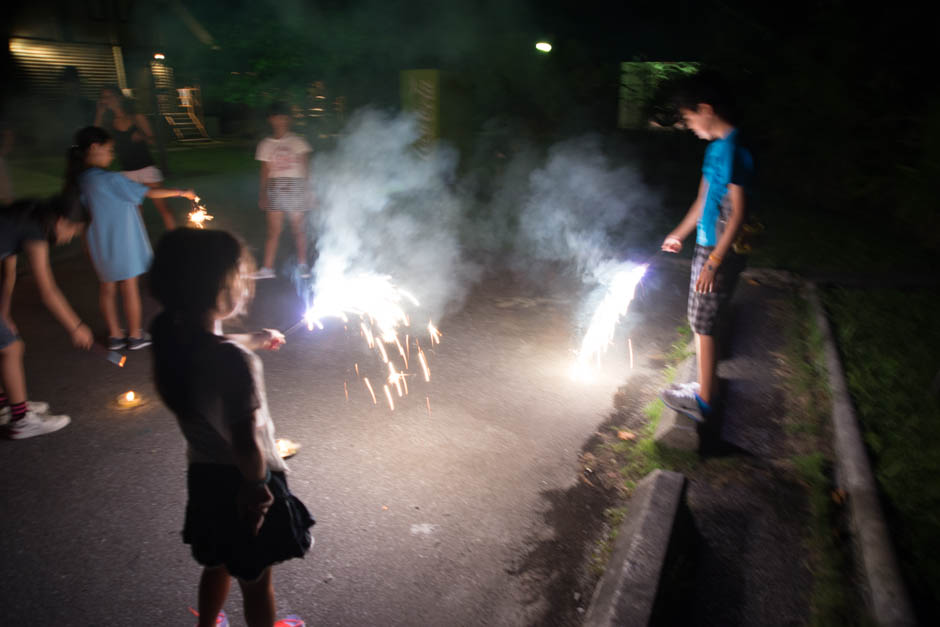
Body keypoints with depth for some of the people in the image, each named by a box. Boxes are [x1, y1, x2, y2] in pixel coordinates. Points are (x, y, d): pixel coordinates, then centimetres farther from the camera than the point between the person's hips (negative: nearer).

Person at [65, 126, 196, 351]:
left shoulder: (79, 179, 1)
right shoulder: (110, 179, -20)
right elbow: (149, 193, -15)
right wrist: (181, 192, -4)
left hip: (100, 244, 7)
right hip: (121, 242, -7)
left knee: (108, 288, 15)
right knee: (130, 287, 6)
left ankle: (115, 335, 24)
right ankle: (135, 336, 17)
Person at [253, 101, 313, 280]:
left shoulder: (297, 142, 3)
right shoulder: (266, 144, 9)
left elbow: (305, 167, 3)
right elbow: (265, 171, 11)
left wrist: (308, 190, -4)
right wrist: (262, 194, 8)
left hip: (295, 186, -1)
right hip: (275, 188, 1)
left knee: (299, 228, 3)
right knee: (273, 230, -1)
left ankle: (302, 265, 17)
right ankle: (267, 268, 3)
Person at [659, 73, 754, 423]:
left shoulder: (733, 150, -19)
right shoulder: (717, 147, 11)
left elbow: (737, 213, -22)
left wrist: (714, 260, -23)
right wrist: (680, 234, 32)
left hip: (720, 252, -9)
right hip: (708, 246, 9)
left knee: (703, 324, -1)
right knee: (701, 322, 17)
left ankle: (703, 402, 11)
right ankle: (707, 388, 31)